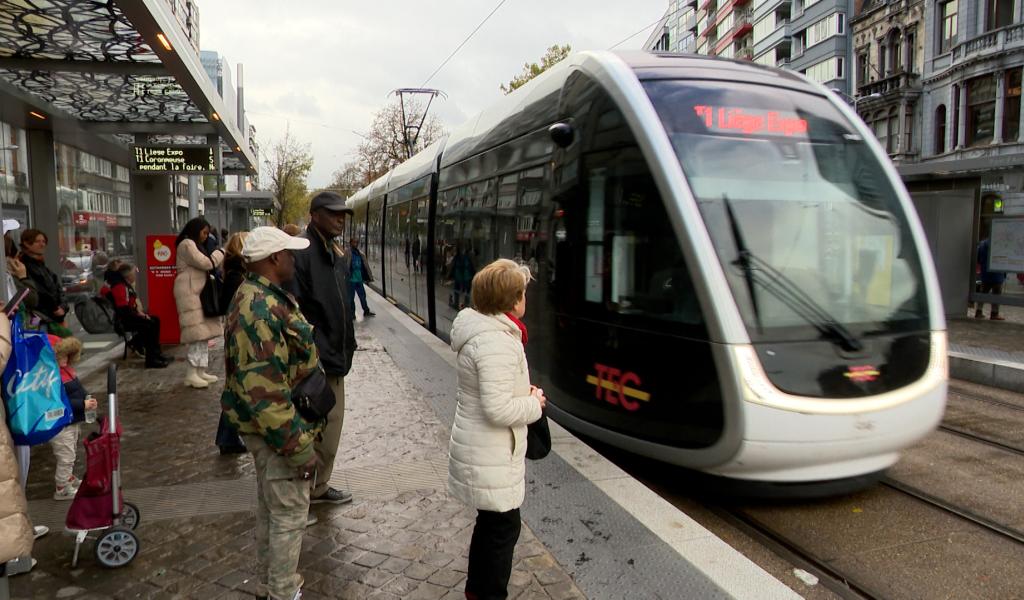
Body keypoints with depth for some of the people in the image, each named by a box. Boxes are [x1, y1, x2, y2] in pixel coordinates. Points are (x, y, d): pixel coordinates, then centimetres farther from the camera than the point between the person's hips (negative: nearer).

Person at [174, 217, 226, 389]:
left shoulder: (194, 245, 24)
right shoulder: (187, 244, -10)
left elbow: (203, 268, 20)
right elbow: (206, 263, -17)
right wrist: (221, 252, -4)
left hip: (197, 292, 10)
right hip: (189, 293, -10)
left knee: (203, 333, 7)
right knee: (198, 333, -13)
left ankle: (200, 371, 10)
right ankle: (191, 374, -10)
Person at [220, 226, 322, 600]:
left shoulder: (266, 297, 8)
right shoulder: (261, 310, -27)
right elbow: (264, 392, -30)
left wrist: (303, 427, 22)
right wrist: (299, 448, -24)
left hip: (269, 427, 11)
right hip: (278, 429, -11)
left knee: (271, 508, 23)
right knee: (289, 514, 5)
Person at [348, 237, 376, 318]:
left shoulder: (360, 254, 10)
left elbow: (364, 266, 13)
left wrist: (368, 277, 10)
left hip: (359, 279, 6)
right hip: (351, 280, -6)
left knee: (363, 295, 16)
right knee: (351, 297, 3)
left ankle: (366, 311, 28)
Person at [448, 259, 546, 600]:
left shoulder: (481, 331, 6)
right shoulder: (497, 343, -27)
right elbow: (498, 409, -29)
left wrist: (522, 391, 6)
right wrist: (534, 404, -13)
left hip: (484, 449, 11)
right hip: (491, 457, -11)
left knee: (492, 521, 25)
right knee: (504, 527, 6)